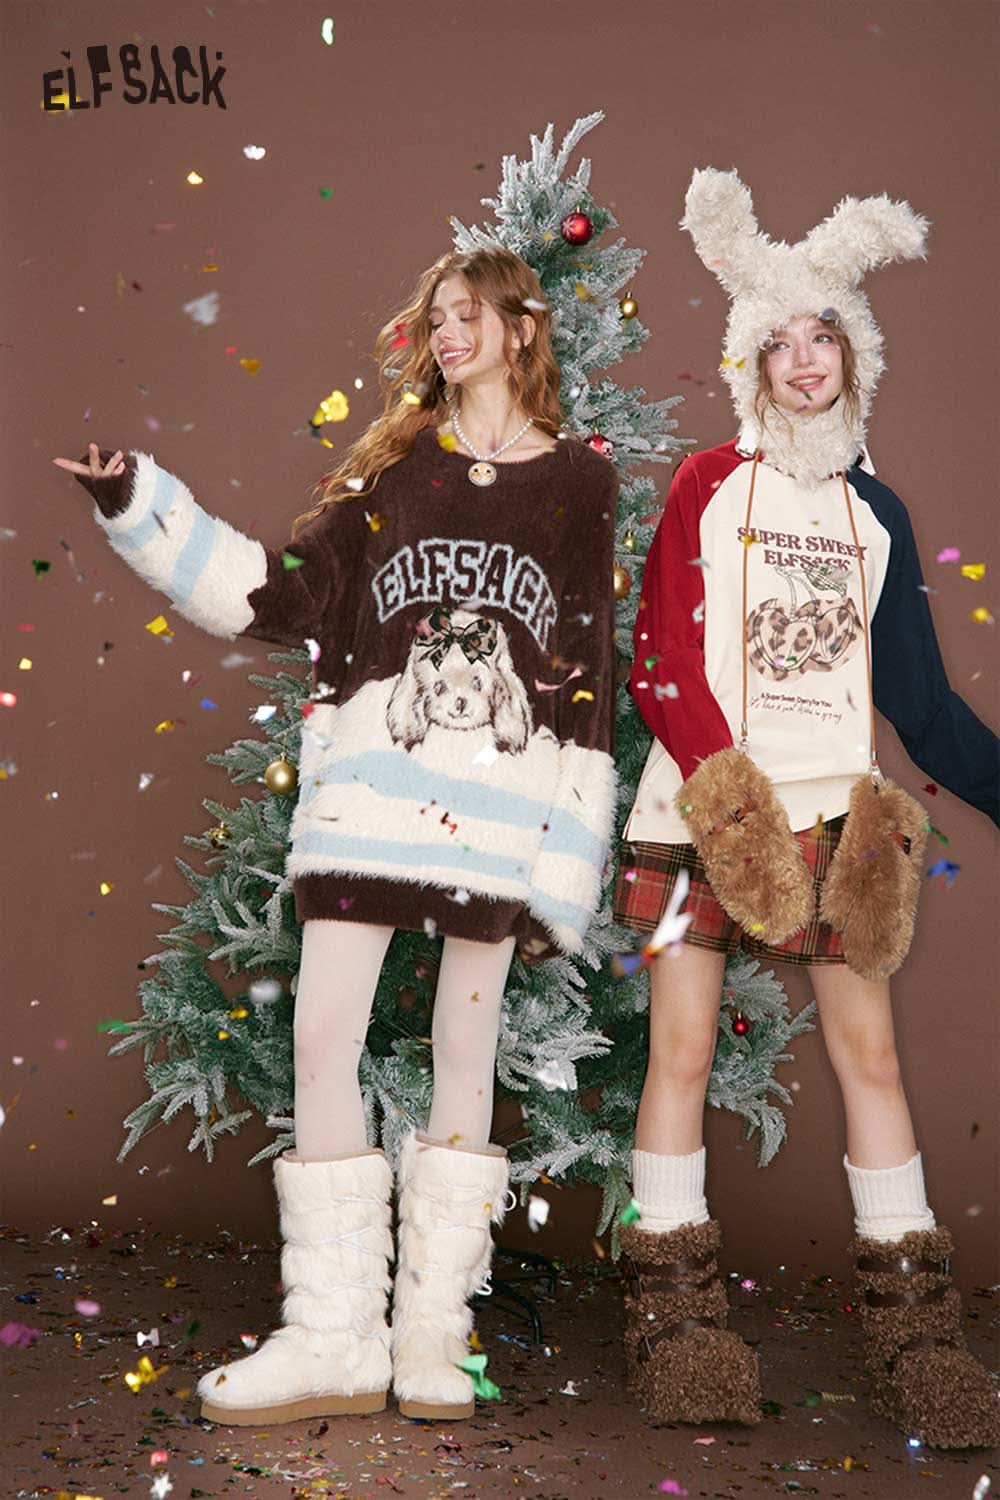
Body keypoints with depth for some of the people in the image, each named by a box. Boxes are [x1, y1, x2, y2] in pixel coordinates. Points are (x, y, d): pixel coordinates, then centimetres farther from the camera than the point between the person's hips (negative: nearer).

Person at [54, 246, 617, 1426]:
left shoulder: (579, 479, 8)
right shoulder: (392, 463, 14)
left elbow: (589, 666, 4)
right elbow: (284, 596, 11)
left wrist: (569, 838, -3)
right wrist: (138, 506, 6)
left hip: (506, 786, -2)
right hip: (376, 774, 2)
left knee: (464, 1053, 3)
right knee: (322, 1034, -6)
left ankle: (429, 1336, 12)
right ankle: (333, 1339, 1)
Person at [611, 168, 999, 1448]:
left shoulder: (873, 512, 14)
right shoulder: (708, 485, 4)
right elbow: (663, 660, -5)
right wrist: (728, 788, -17)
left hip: (836, 817, 3)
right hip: (705, 809, -3)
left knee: (869, 1052, 1)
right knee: (683, 1047, -2)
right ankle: (674, 1317, 9)